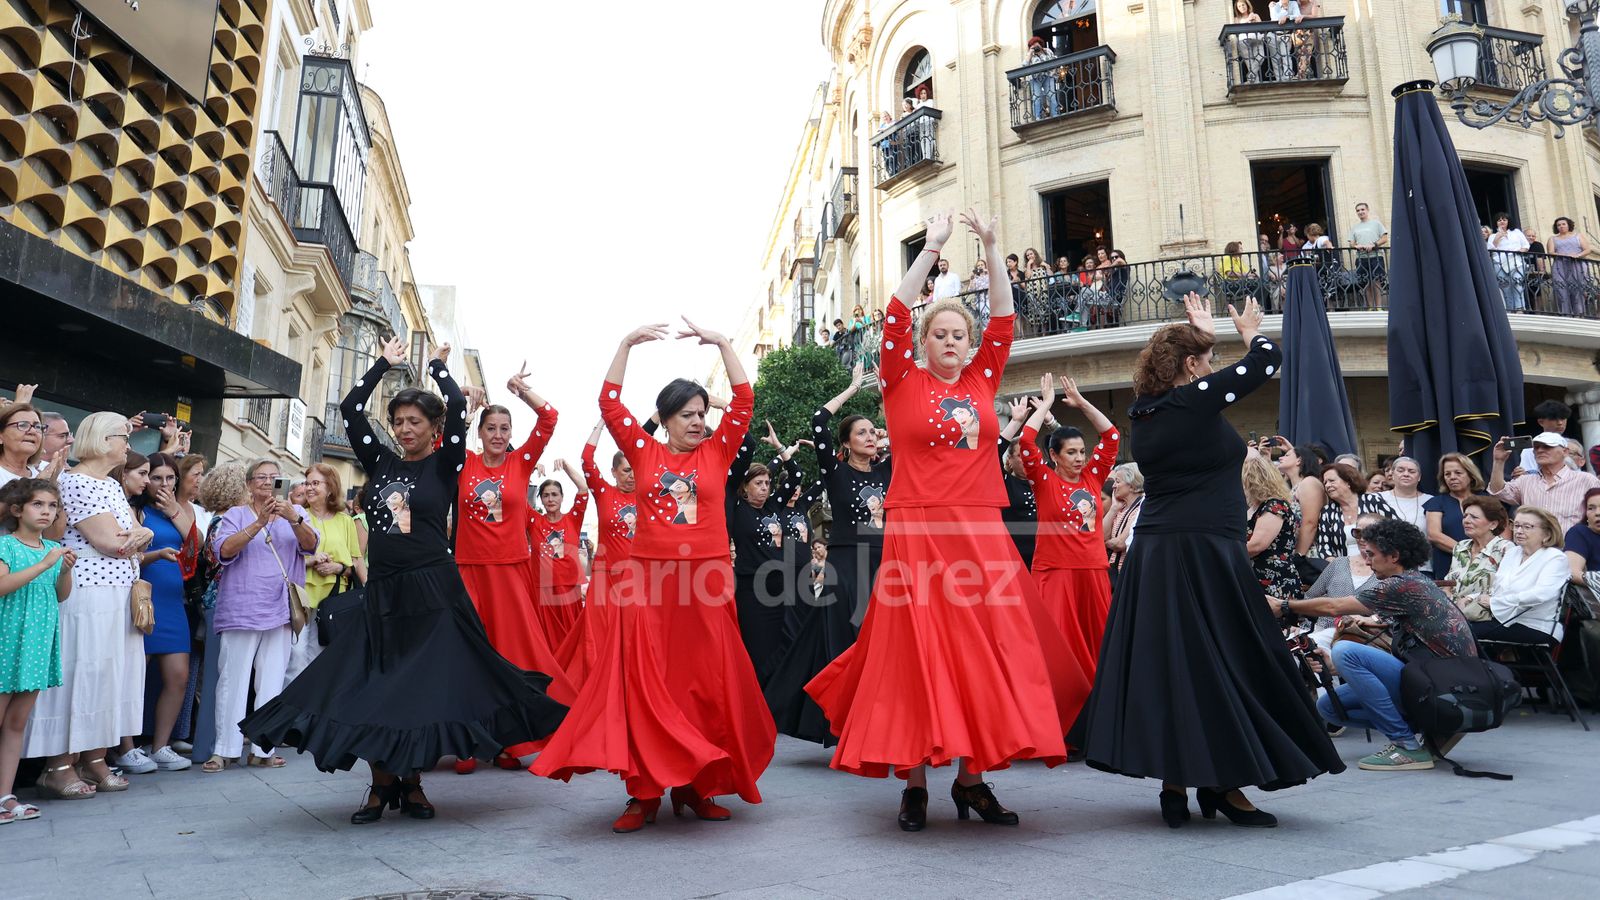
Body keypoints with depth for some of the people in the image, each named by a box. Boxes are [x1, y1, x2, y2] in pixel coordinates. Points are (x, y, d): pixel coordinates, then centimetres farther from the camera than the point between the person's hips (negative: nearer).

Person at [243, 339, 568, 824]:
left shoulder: (444, 465, 0)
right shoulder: (381, 462, 10)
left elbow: (458, 410, -13)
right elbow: (349, 410, 7)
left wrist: (438, 366, 3)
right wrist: (385, 364, 10)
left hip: (433, 589, -4)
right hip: (383, 592, 4)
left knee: (425, 687, -1)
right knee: (374, 686, 1)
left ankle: (411, 782, 14)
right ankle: (382, 785, 14)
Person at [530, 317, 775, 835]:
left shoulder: (718, 452, 8)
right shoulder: (645, 452, 8)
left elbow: (744, 401, 1)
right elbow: (609, 404, 3)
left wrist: (721, 344, -2)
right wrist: (627, 344, -1)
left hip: (706, 584, 1)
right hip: (649, 581, 0)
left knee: (705, 685, 3)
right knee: (644, 685, -1)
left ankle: (695, 786, 17)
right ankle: (644, 792, 9)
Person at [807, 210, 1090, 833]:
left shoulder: (982, 382, 13)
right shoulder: (903, 384, 4)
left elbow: (1004, 320, 9)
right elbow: (894, 318, -6)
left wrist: (991, 249, 3)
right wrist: (931, 248, -8)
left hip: (981, 535, 4)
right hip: (917, 533, -3)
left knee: (988, 652, 2)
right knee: (915, 654, -2)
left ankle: (972, 776, 14)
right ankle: (914, 783, 8)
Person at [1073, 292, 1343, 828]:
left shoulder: (1142, 412, 10)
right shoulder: (1197, 398, -11)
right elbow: (1267, 360, -1)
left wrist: (1201, 334, 40)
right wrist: (1250, 331, 20)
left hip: (1154, 553, 8)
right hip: (1203, 554, -8)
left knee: (1163, 661, 9)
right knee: (1221, 664, 1)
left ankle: (1174, 783, 15)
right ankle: (1223, 785, 9)